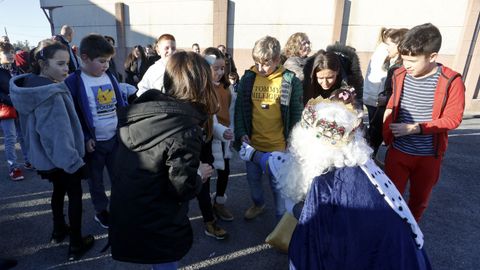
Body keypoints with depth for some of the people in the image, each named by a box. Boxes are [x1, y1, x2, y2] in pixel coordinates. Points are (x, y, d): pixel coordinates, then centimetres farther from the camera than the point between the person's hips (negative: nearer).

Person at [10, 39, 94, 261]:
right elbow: (58, 136, -30)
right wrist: (75, 162, -21)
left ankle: (59, 230, 44)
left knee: (59, 190, 26)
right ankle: (76, 245, 18)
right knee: (75, 195, 7)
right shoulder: (51, 96, -29)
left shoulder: (31, 85, 1)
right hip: (62, 158, -9)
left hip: (45, 157, 9)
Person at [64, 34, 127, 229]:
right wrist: (85, 139, -14)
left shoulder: (110, 77, 1)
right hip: (94, 142, -4)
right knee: (96, 180, 15)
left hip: (115, 137, 4)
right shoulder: (73, 82, -14)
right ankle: (101, 211, 34)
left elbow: (121, 103, 8)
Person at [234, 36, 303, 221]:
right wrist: (241, 134, -9)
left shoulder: (290, 80, -10)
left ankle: (282, 218, 33)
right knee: (253, 179, 21)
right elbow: (240, 108, 1)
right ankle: (258, 204, 50)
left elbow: (297, 113, -5)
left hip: (278, 145, -3)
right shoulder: (248, 78, -4)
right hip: (252, 142, 3)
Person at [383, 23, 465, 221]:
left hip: (429, 156, -1)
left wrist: (414, 128, -22)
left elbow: (453, 119, -13)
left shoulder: (451, 82, -16)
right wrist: (386, 131, -3)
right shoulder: (400, 75, -6)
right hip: (398, 151, 1)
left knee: (419, 200, 19)